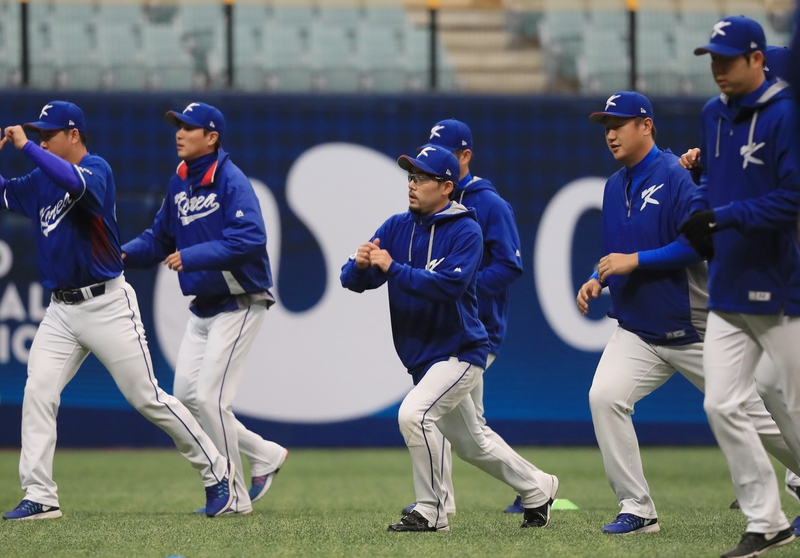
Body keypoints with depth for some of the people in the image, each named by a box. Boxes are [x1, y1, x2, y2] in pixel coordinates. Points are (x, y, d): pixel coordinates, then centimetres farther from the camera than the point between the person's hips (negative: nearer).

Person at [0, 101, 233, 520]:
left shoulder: (96, 169, -13)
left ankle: (216, 471, 13)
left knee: (147, 398, -2)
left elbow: (74, 182, -35)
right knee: (37, 394, -7)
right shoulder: (42, 181, 11)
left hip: (107, 304, -7)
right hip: (61, 310, 7)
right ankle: (40, 497, -6)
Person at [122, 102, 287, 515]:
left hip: (238, 305, -9)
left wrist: (192, 256, -32)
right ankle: (266, 456, 21)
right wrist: (125, 253, -4)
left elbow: (250, 239, -30)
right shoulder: (179, 183, 8)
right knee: (186, 395, 7)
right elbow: (160, 237, 15)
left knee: (209, 397, -10)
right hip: (202, 307, 9)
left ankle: (234, 499, 2)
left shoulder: (231, 181, -18)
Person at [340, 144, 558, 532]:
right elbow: (353, 280, -3)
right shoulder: (396, 228, 3)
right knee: (472, 447, 18)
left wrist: (393, 269, -32)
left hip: (460, 352, -7)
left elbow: (451, 284, -28)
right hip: (422, 357, 7)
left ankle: (431, 512, -15)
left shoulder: (465, 231, -14)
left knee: (414, 413, -27)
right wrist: (360, 265, -26)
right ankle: (537, 488, 40)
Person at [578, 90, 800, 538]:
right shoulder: (615, 187, 11)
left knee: (755, 416, 2)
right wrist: (597, 281, 3)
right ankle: (637, 511, -12)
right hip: (637, 331, 6)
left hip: (692, 329, -6)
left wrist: (636, 261, -22)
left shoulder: (676, 177, -13)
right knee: (604, 397, -18)